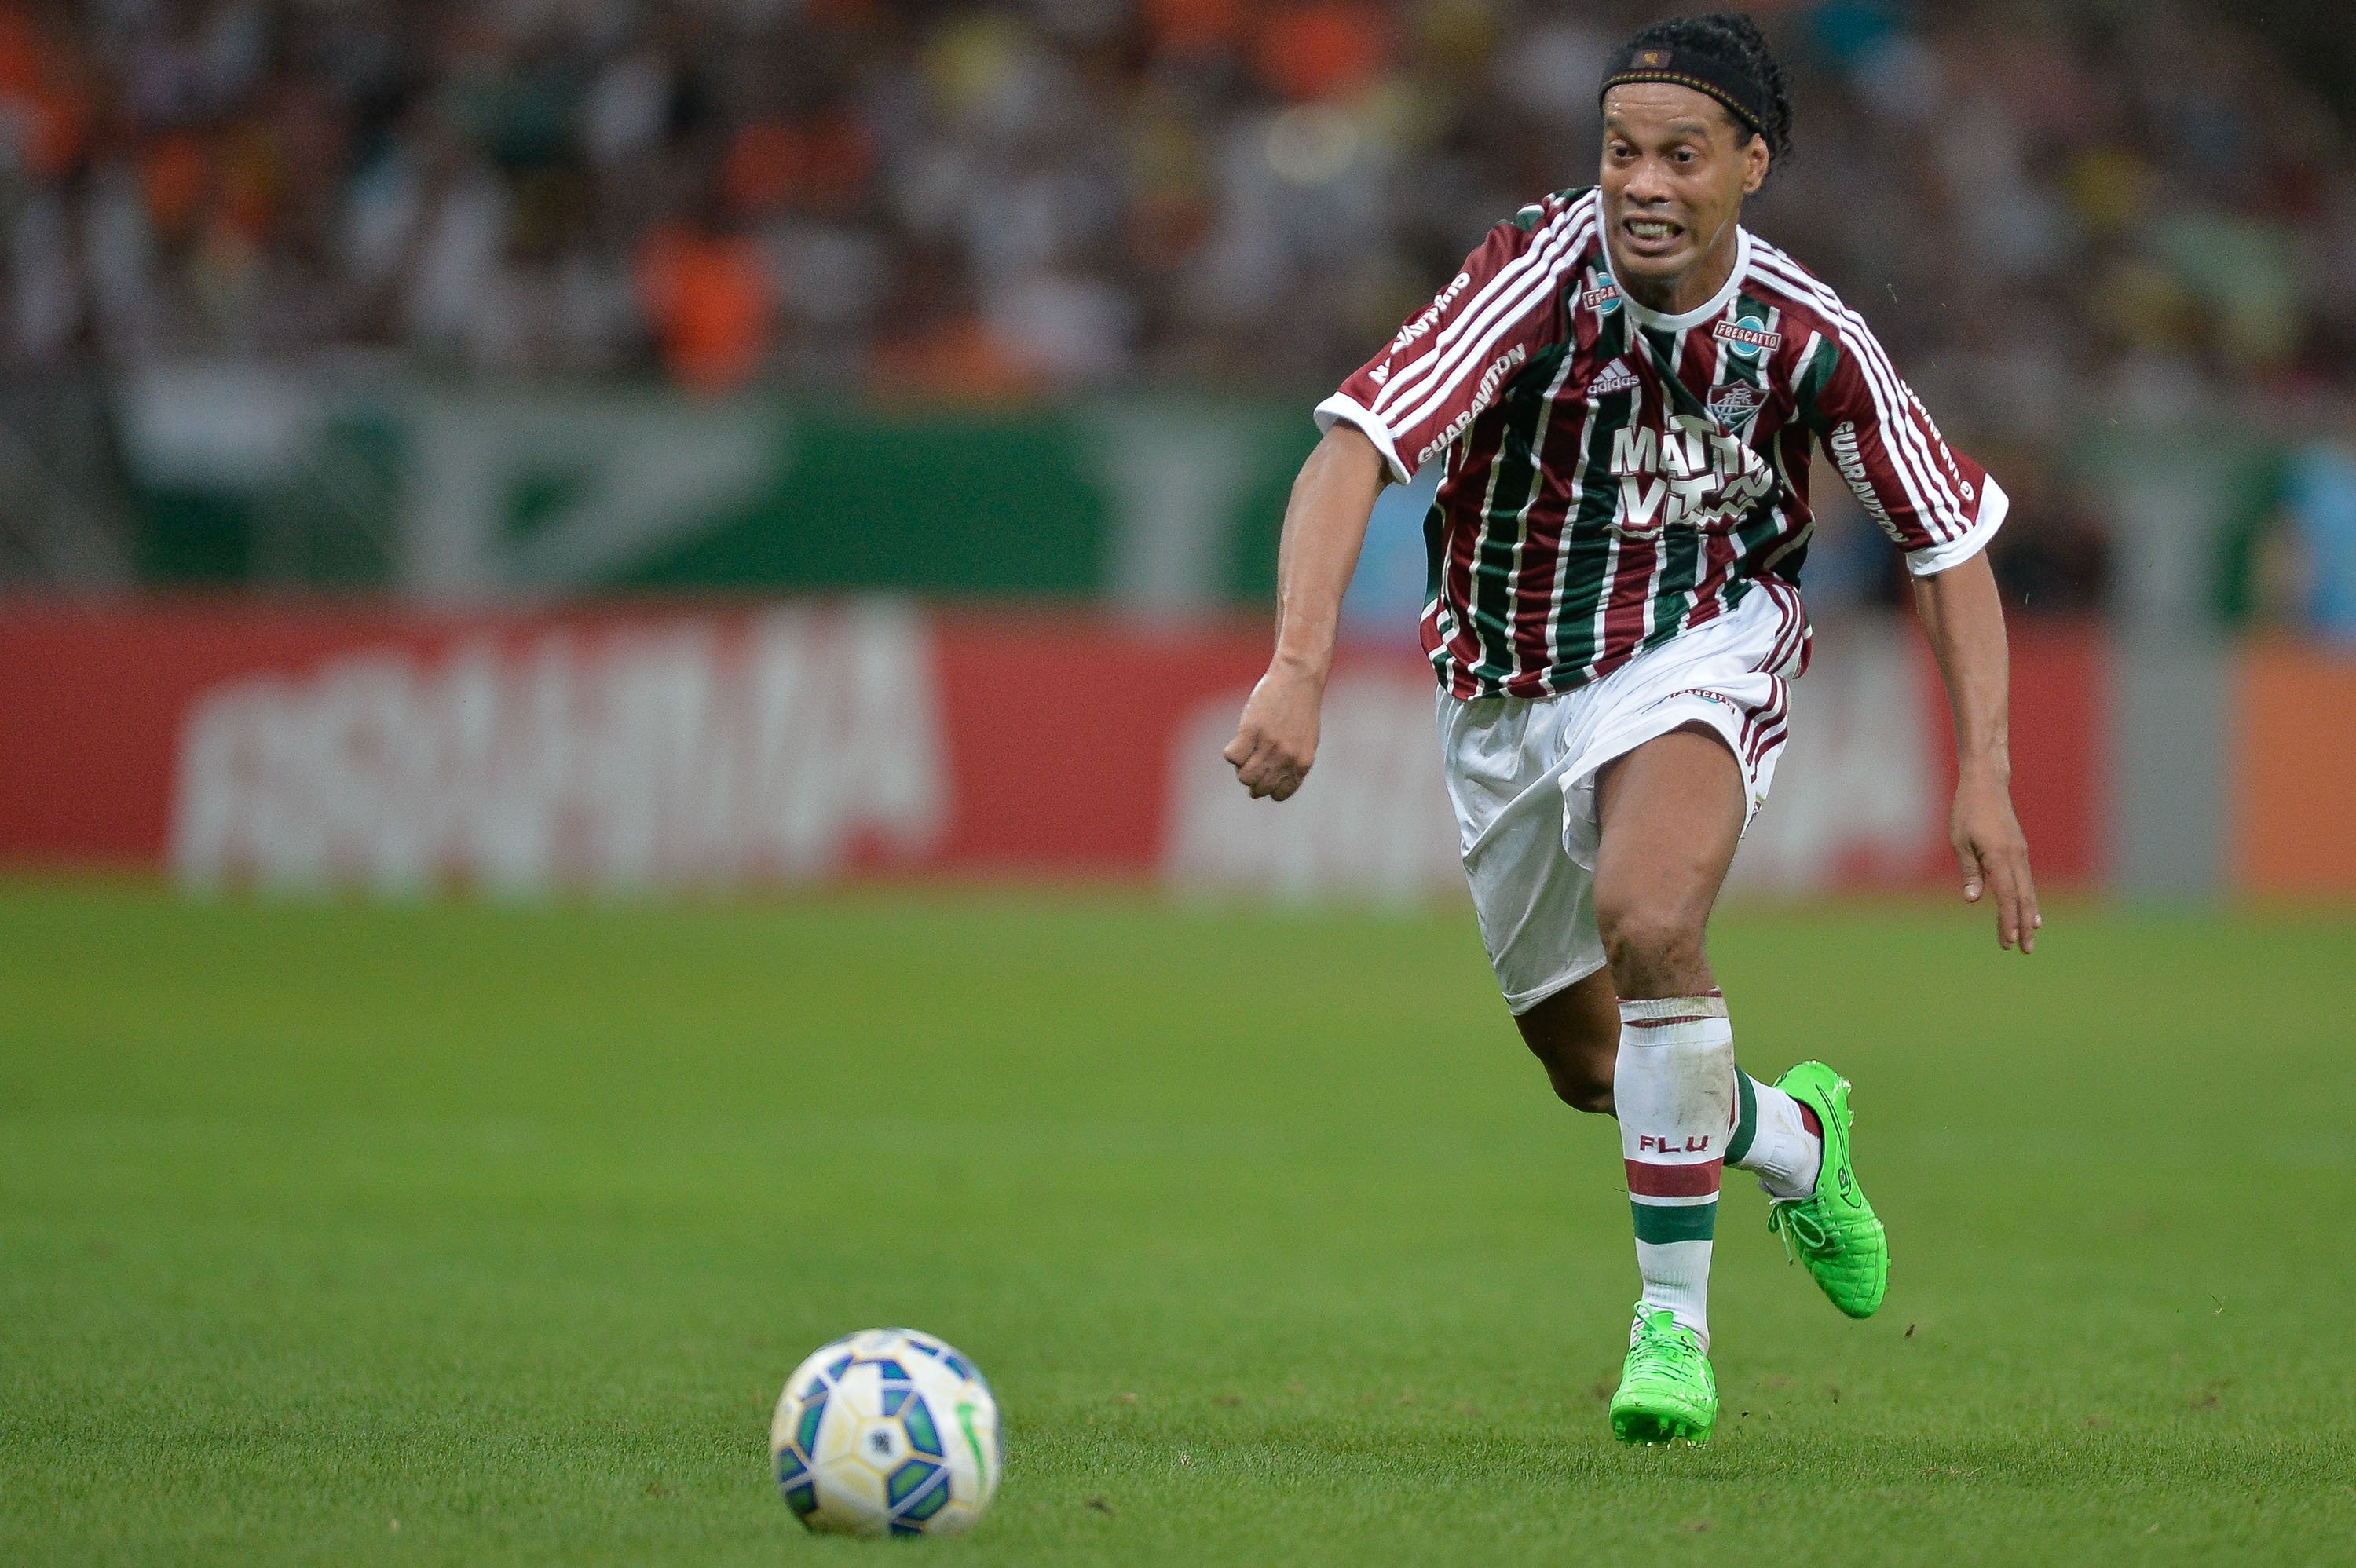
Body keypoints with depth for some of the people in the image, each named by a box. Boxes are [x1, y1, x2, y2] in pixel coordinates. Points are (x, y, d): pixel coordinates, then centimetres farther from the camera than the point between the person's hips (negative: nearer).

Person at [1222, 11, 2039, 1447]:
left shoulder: (1809, 339, -16)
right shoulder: (1543, 269, -24)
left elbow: (1953, 537, -3)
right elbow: (1358, 442, -34)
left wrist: (1987, 778, -11)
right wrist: (1301, 666, -48)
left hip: (1699, 651, -2)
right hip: (1507, 691, 2)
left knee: (1647, 920, -32)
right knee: (1592, 1068, 12)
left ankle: (1677, 1322, -18)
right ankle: (1796, 1137, 47)